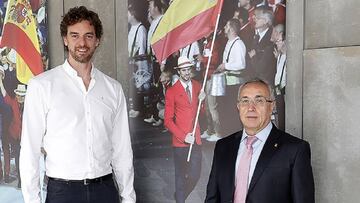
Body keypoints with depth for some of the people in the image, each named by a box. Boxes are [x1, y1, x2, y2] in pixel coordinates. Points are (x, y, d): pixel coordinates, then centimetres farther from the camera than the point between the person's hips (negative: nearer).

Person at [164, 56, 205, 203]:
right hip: (180, 141, -4)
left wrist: (201, 101, -6)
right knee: (181, 176, 8)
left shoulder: (197, 86, 8)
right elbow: (168, 120, -7)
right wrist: (183, 136, -15)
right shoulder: (172, 91, -7)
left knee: (195, 175, 9)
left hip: (196, 139, 4)